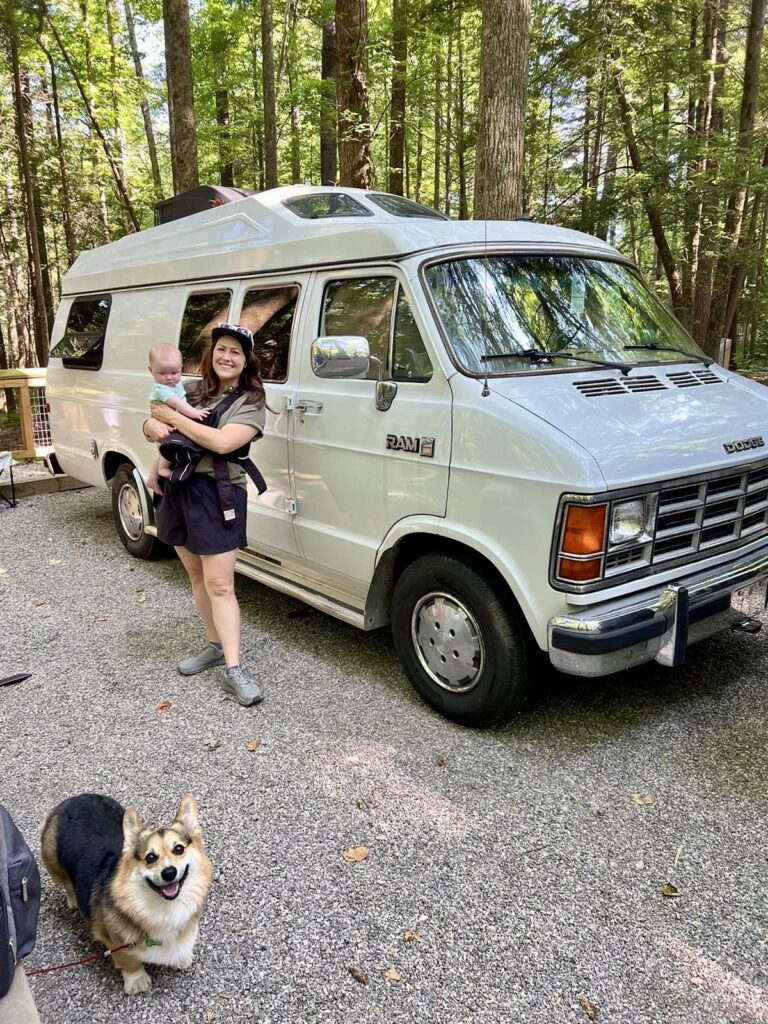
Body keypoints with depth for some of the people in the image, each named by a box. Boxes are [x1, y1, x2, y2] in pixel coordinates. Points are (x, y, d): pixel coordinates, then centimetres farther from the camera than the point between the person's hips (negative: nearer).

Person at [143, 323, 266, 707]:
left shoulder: (250, 403, -7)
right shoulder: (190, 390, 11)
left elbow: (223, 442, -22)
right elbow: (154, 421, 14)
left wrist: (173, 418, -16)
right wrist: (153, 426, -12)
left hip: (217, 496, -6)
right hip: (177, 490, 6)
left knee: (219, 585, -7)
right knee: (197, 576, 15)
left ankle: (233, 670, -2)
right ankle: (215, 646, 30)